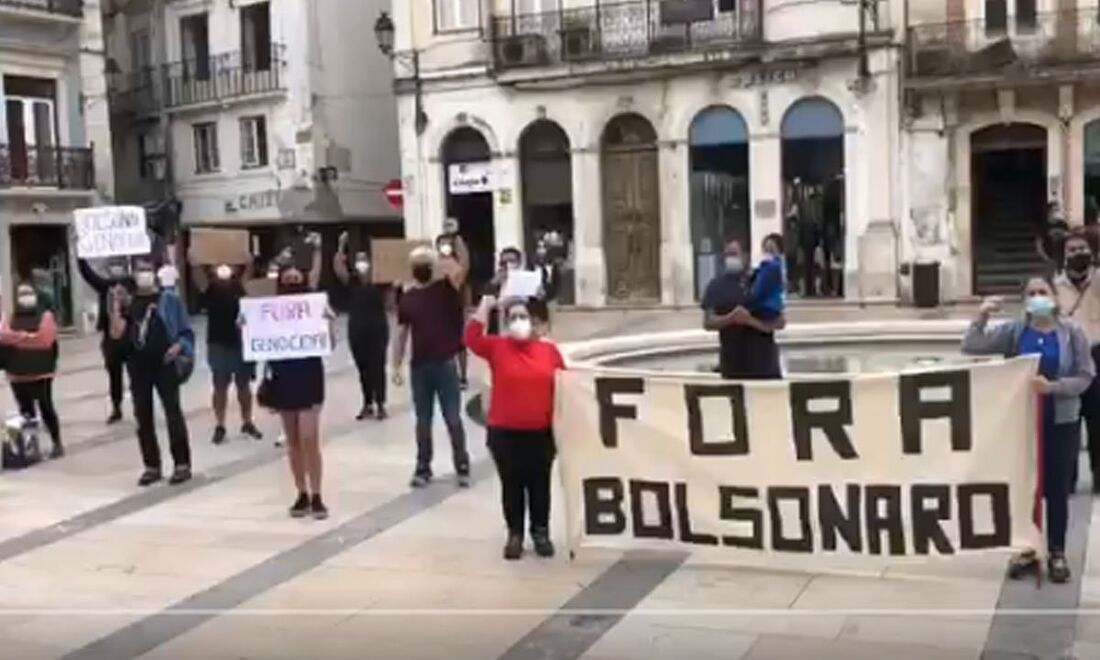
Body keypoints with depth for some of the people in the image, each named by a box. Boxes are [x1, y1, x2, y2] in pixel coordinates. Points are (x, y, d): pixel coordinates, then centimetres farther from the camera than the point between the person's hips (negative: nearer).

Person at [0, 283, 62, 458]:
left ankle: (57, 444, 6)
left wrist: (18, 337, -8)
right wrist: (28, 337, -13)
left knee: (45, 408, -3)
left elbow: (45, 338, -14)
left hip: (41, 372, -5)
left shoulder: (45, 315, -1)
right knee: (25, 410, 11)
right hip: (17, 374, 5)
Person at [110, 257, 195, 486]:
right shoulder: (128, 302, 8)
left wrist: (179, 346, -18)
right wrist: (116, 306, -10)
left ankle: (182, 464, 4)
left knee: (173, 413, -3)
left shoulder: (169, 299, 0)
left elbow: (186, 332, 1)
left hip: (165, 364, -4)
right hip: (138, 367, 4)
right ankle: (152, 466, 17)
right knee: (143, 417, 8)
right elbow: (116, 334, -2)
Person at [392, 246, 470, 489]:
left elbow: (463, 268, -20)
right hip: (419, 366, 3)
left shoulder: (446, 288, -1)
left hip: (445, 364, -3)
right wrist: (396, 366, 4)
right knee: (423, 420, 10)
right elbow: (401, 333, 9)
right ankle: (423, 468, 20)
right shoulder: (407, 298, 6)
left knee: (453, 419, 2)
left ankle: (462, 467, 12)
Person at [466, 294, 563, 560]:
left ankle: (541, 533, 26)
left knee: (539, 485, 11)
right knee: (511, 486, 8)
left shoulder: (549, 351, 2)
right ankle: (515, 535, 20)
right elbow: (472, 338, -18)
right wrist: (485, 306, -23)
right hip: (504, 433, -1)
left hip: (541, 433, 1)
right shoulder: (497, 347, -1)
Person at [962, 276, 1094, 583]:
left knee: (1057, 488, 8)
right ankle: (1027, 551, 21)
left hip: (1061, 422, -1)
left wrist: (1052, 386, -21)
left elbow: (1085, 376, -6)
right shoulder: (1013, 331, -1)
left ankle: (1056, 553, 21)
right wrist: (981, 317, -18)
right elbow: (971, 347, -5)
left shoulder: (1072, 333, -4)